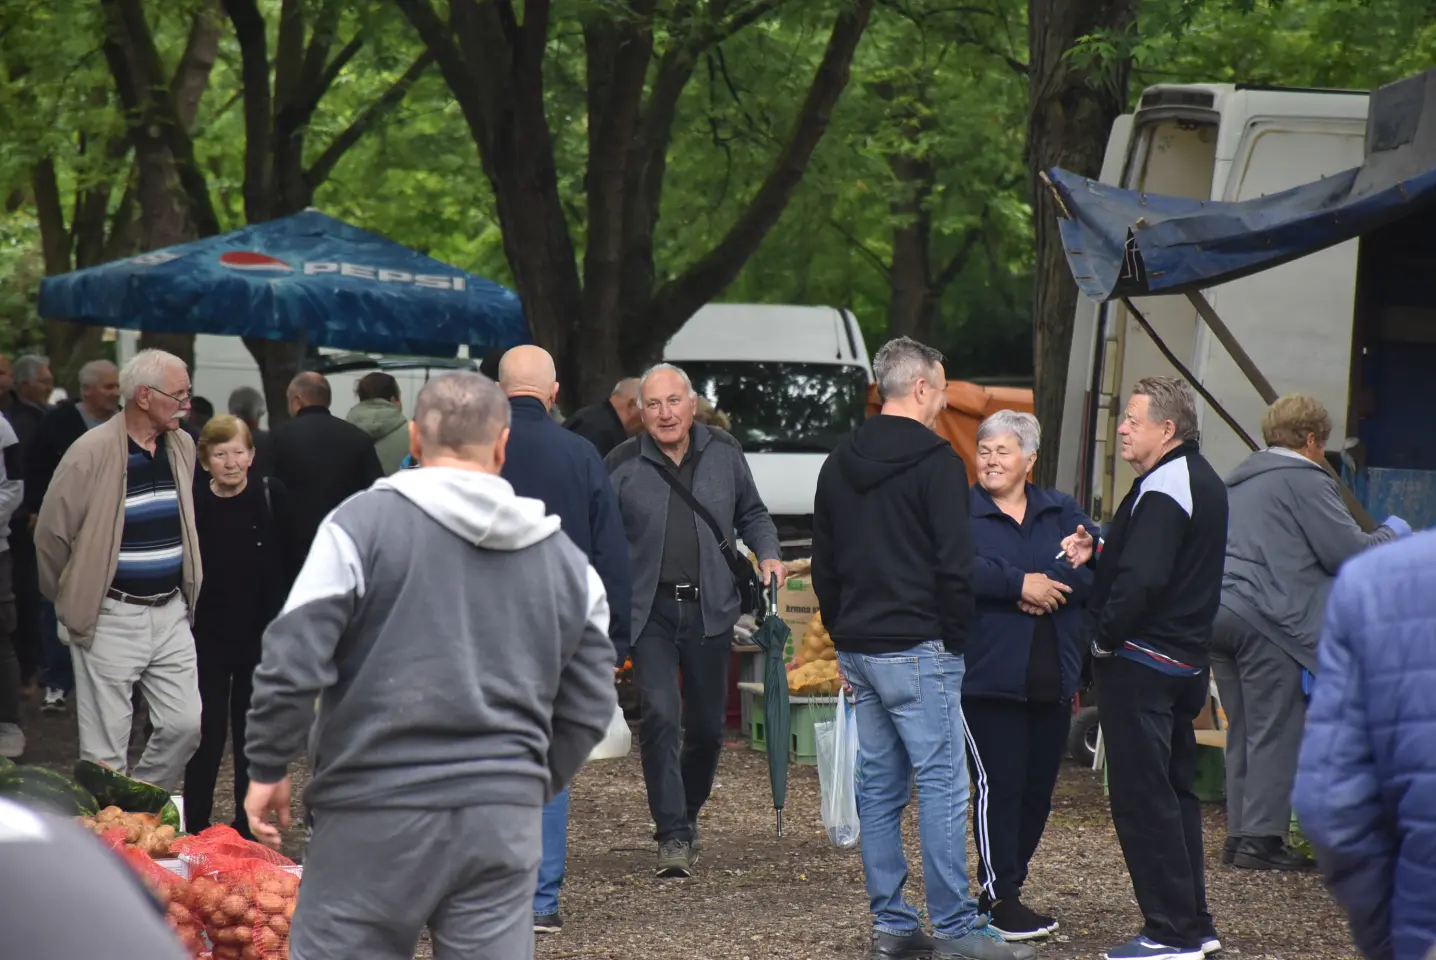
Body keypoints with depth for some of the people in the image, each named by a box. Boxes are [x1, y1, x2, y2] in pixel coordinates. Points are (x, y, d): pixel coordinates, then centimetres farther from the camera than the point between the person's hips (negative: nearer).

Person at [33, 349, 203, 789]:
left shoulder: (183, 447, 5)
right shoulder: (91, 454, -15)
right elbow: (51, 535, -7)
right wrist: (72, 601, 5)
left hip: (171, 613, 6)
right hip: (111, 617, -6)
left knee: (185, 725, 3)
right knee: (105, 749, -1)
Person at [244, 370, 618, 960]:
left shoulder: (363, 524, -4)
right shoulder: (565, 560, 10)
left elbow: (292, 661, -9)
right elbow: (589, 709, 14)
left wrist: (268, 767, 2)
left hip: (377, 810, -4)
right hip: (506, 821, 4)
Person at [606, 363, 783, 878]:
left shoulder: (724, 453, 5)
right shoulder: (623, 464, -2)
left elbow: (752, 514, 20)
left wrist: (768, 555, 2)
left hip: (711, 607, 2)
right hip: (650, 610, -2)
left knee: (707, 725, 8)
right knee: (660, 716, -15)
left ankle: (687, 815, 32)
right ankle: (673, 836, -12)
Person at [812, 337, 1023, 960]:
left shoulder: (839, 465, 14)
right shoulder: (936, 462, -11)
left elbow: (824, 566, 19)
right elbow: (955, 564, -14)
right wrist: (954, 638, -4)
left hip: (860, 647, 8)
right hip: (917, 650, -8)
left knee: (879, 787, 10)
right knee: (942, 784, -7)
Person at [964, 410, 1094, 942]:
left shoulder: (1061, 512, 12)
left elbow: (1096, 568, -2)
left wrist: (1047, 584, -18)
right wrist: (1019, 584, -22)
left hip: (1052, 678, 5)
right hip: (988, 674, -5)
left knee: (1038, 788, 10)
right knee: (998, 785, -6)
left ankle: (1006, 886, 21)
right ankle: (1000, 898, 1)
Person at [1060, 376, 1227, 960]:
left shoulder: (1162, 490, -18)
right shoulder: (1201, 481, 15)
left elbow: (1141, 580, -27)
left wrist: (1104, 638, -15)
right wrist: (1099, 554, 3)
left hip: (1140, 664, -10)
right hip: (1185, 662, 10)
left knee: (1142, 796, -6)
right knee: (1176, 791, 16)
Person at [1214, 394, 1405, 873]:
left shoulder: (1241, 479, 22)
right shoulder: (1305, 480, -5)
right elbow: (1348, 552, -9)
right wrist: (1391, 533, 10)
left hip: (1219, 612, 8)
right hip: (1270, 619, -8)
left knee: (1244, 732, 12)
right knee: (1277, 734, -4)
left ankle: (1240, 834, 13)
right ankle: (1262, 838, -5)